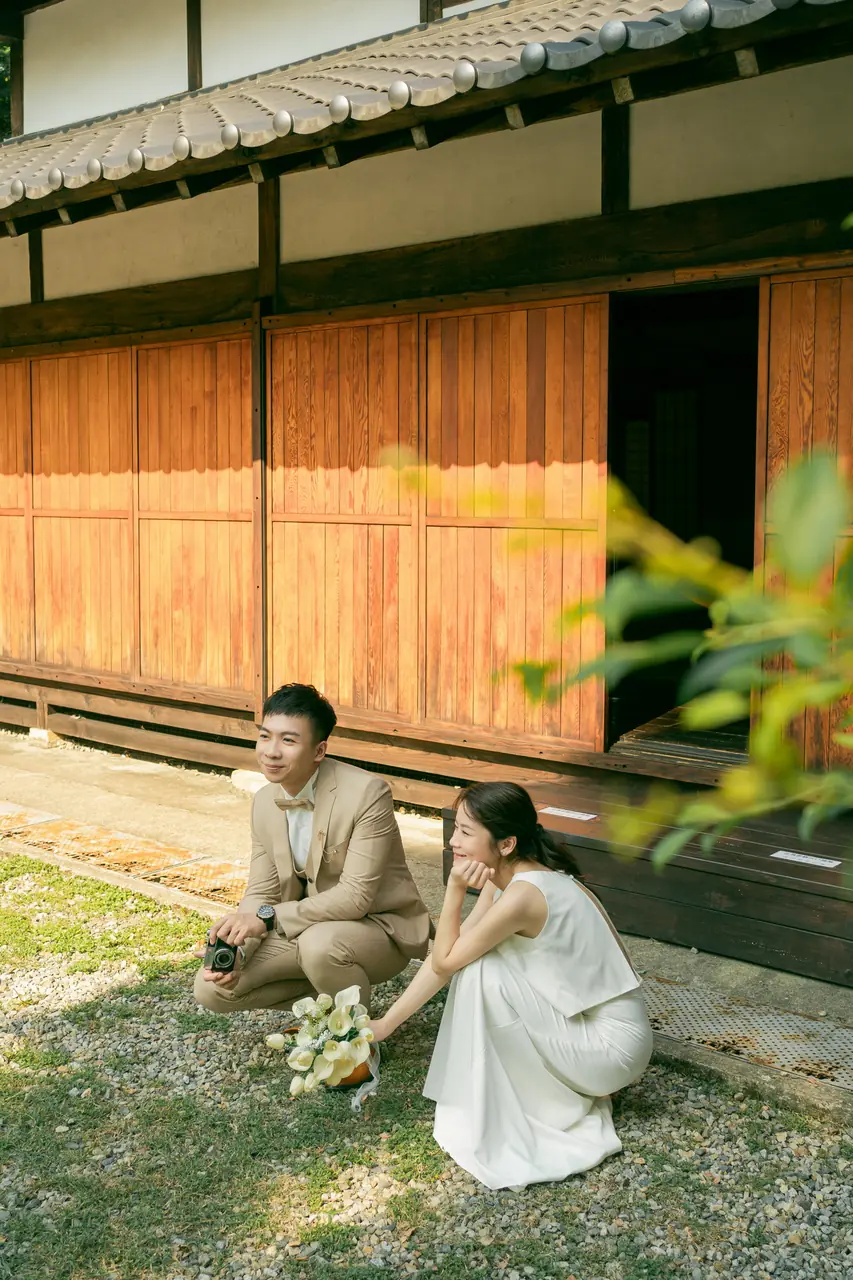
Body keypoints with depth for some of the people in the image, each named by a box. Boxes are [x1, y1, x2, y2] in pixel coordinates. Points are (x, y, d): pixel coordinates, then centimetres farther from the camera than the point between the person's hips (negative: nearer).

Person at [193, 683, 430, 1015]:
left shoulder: (367, 793, -25)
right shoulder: (264, 802, -3)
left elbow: (356, 896, -27)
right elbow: (261, 893, 1)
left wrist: (268, 918, -31)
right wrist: (235, 949, -18)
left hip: (380, 927, -6)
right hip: (307, 926, 6)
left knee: (320, 943, -37)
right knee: (212, 988, -6)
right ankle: (331, 996, 12)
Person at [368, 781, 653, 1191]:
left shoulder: (522, 895, -25)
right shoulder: (504, 879, 2)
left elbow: (445, 960, -15)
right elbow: (442, 958, 6)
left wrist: (455, 889, -17)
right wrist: (386, 1024, 8)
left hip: (612, 1045, -9)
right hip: (590, 1023, 9)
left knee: (479, 968, -20)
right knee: (471, 957, 6)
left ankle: (487, 1117, 0)